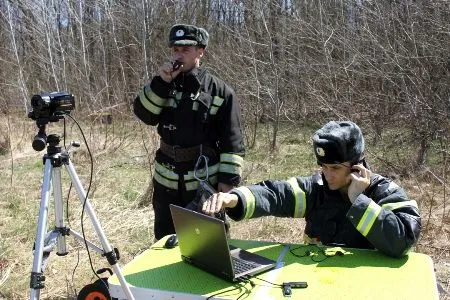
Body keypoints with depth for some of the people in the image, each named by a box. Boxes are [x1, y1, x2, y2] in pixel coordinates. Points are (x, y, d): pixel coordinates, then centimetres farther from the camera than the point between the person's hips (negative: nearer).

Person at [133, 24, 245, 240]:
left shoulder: (220, 91, -7)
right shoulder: (165, 85, 7)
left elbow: (232, 141, -8)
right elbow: (144, 114, -7)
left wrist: (227, 180, -12)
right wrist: (161, 82, -16)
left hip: (205, 183, -4)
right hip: (166, 182, 4)